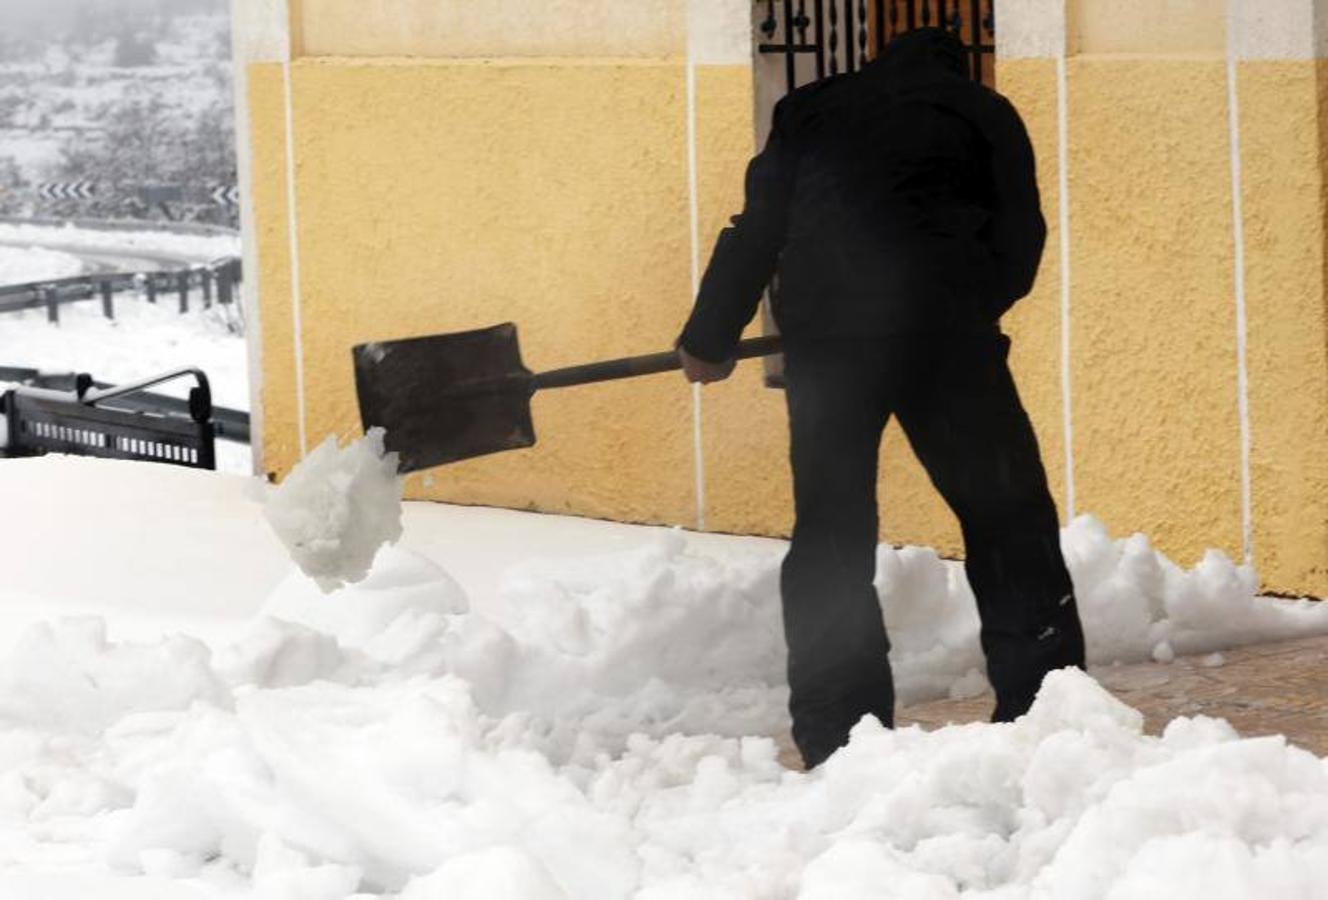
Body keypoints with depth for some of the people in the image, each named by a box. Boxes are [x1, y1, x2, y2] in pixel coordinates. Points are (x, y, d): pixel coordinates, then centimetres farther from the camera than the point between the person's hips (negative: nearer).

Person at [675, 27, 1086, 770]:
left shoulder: (810, 111, 23)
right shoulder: (984, 114, 19)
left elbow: (757, 232, 22)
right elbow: (1019, 243, 13)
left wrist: (710, 339, 31)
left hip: (822, 330, 2)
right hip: (942, 325, -2)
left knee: (829, 537, 9)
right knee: (1010, 523, 6)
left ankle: (835, 738, 7)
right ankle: (1040, 706, 1)